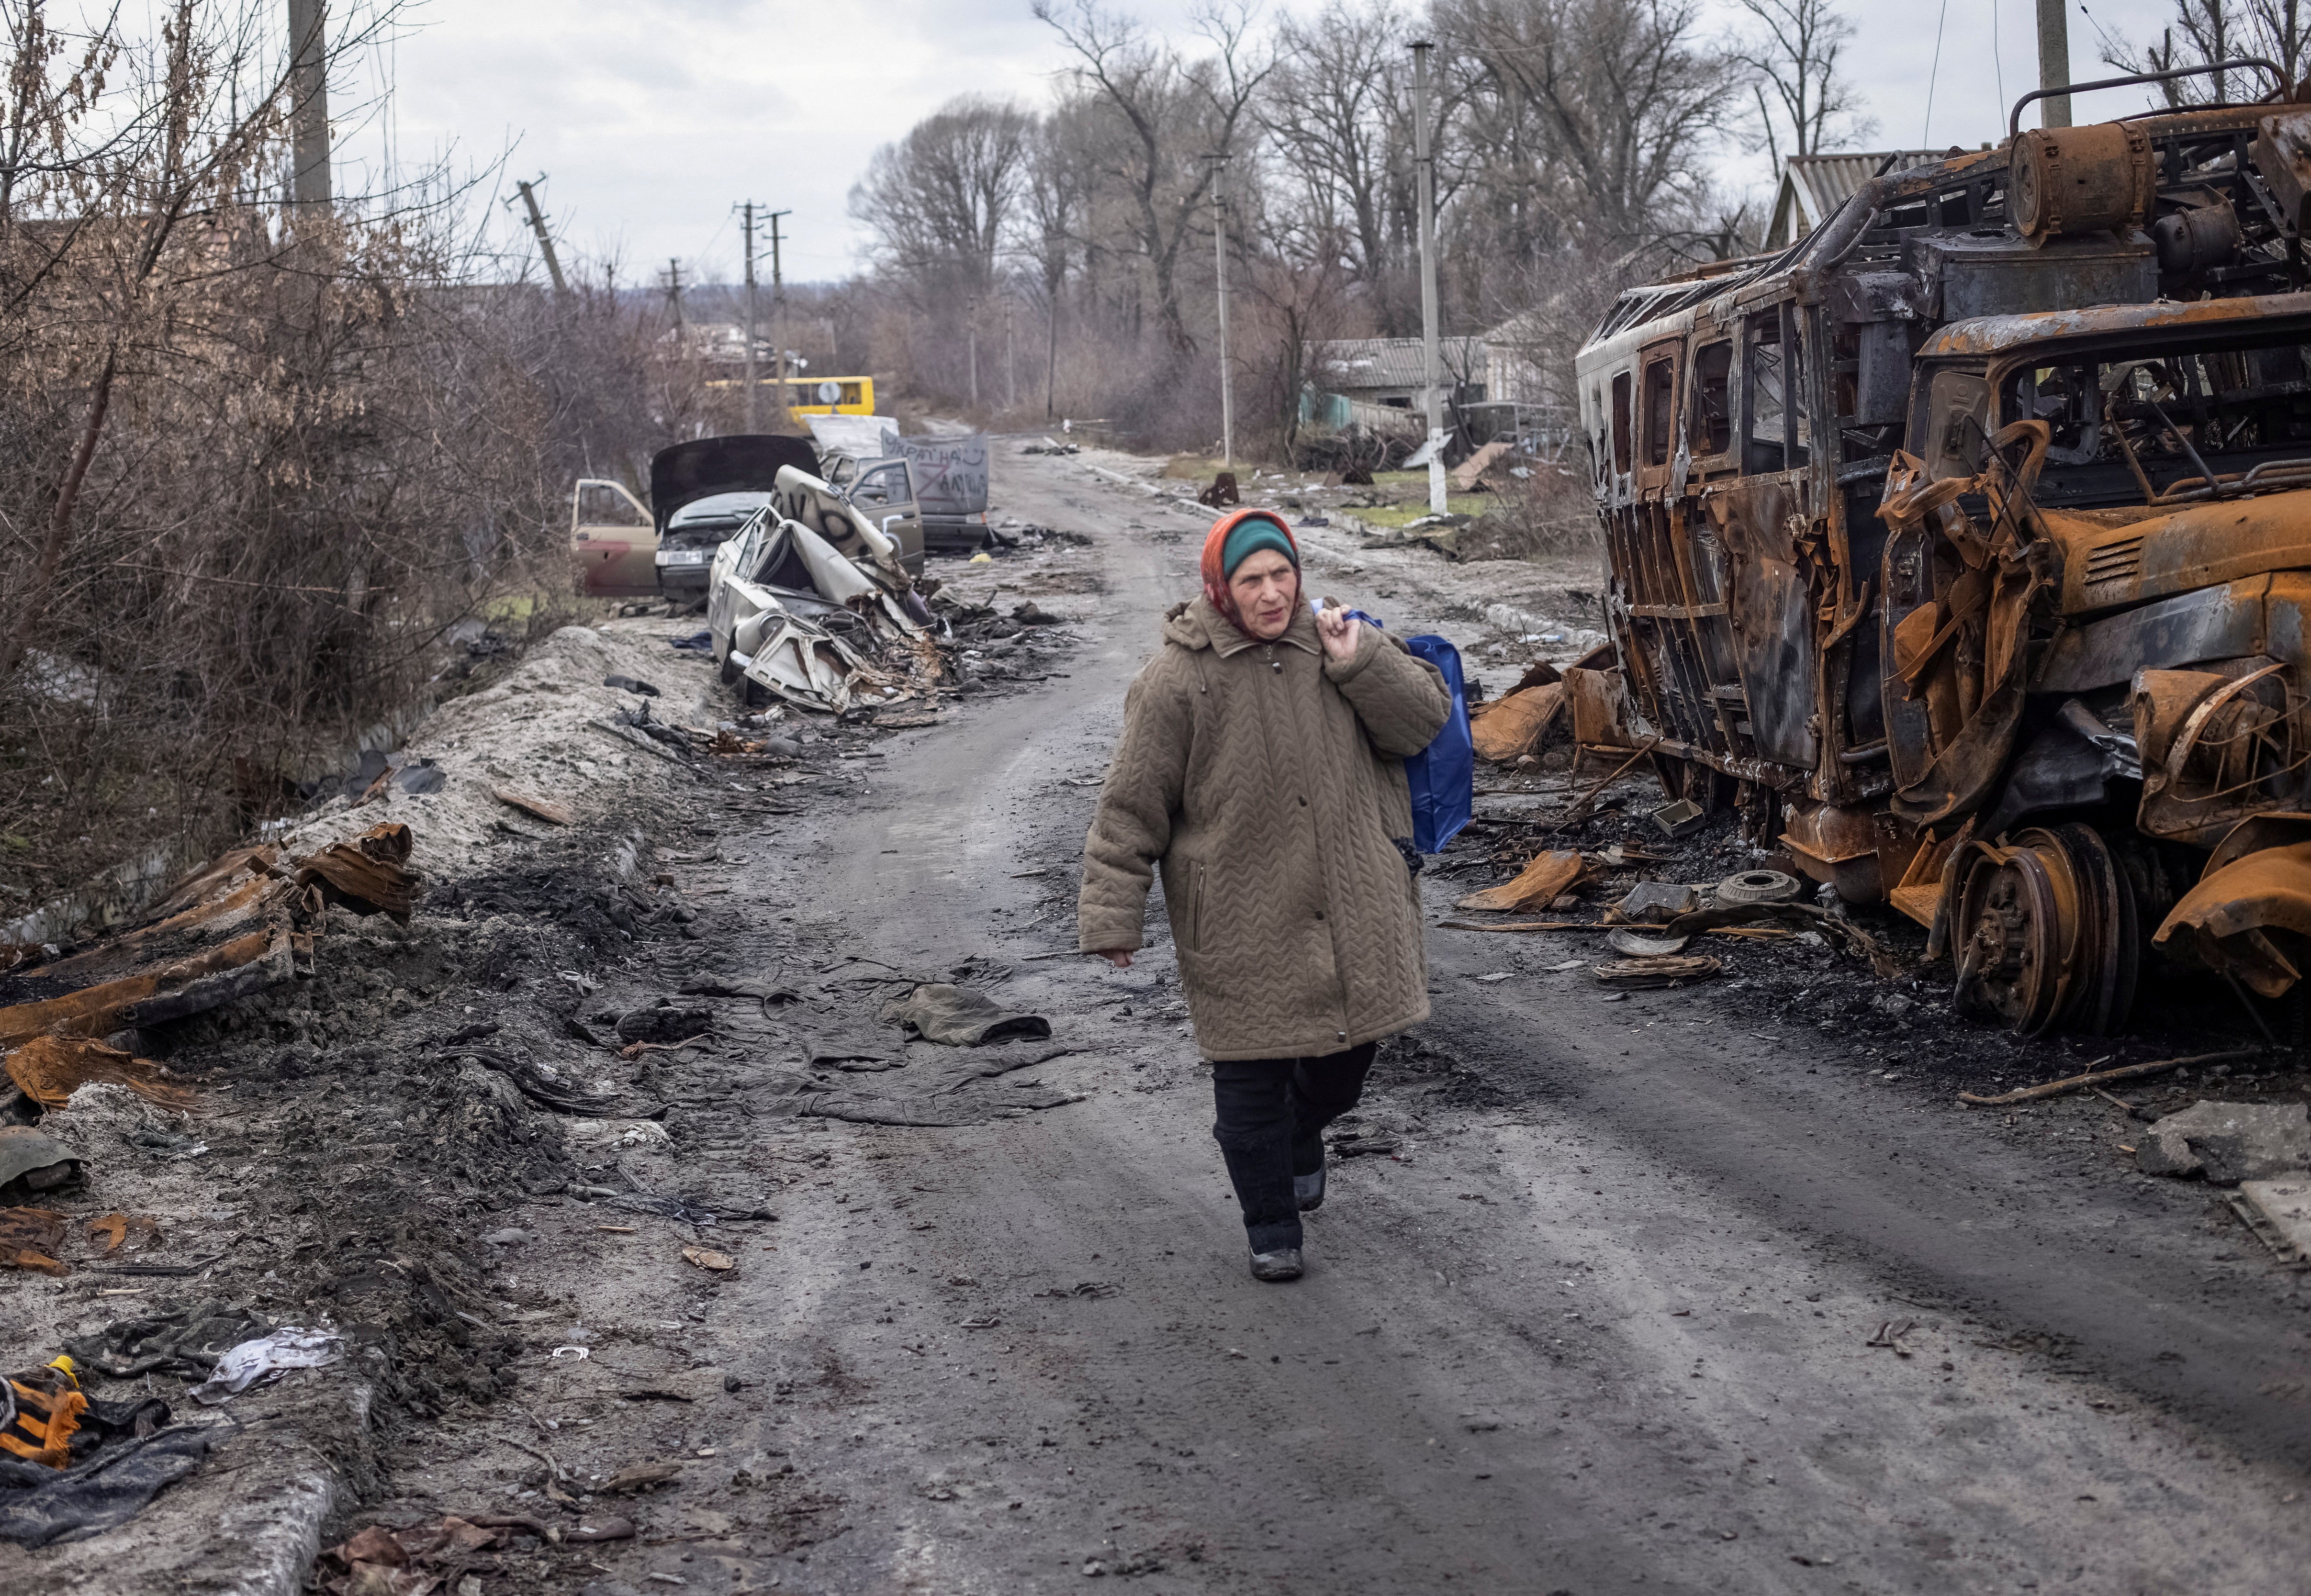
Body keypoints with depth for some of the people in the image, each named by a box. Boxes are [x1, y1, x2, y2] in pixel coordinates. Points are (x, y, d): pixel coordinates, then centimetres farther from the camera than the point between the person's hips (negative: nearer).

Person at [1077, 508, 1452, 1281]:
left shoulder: (1338, 642, 2)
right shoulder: (1176, 681, -11)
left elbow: (1425, 718, 2)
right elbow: (1131, 810, -7)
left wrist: (1358, 663, -13)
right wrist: (1112, 918, -8)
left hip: (1351, 912, 4)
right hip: (1241, 927, -4)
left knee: (1347, 1052, 18)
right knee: (1252, 1079, 2)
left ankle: (1301, 1138, 50)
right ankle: (1271, 1228, 20)